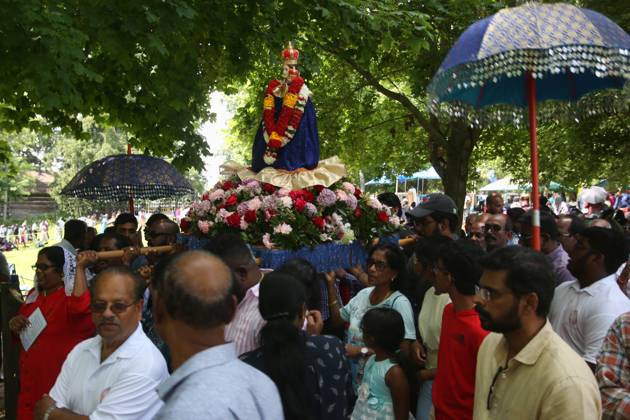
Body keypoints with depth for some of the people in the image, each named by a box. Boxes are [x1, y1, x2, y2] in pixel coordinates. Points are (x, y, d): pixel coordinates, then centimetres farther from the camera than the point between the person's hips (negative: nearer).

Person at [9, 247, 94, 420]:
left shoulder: (73, 294, -12)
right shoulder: (34, 294, 11)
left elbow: (80, 307, -39)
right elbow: (21, 334, 24)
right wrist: (15, 325, 1)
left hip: (61, 378, -7)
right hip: (30, 376, 7)